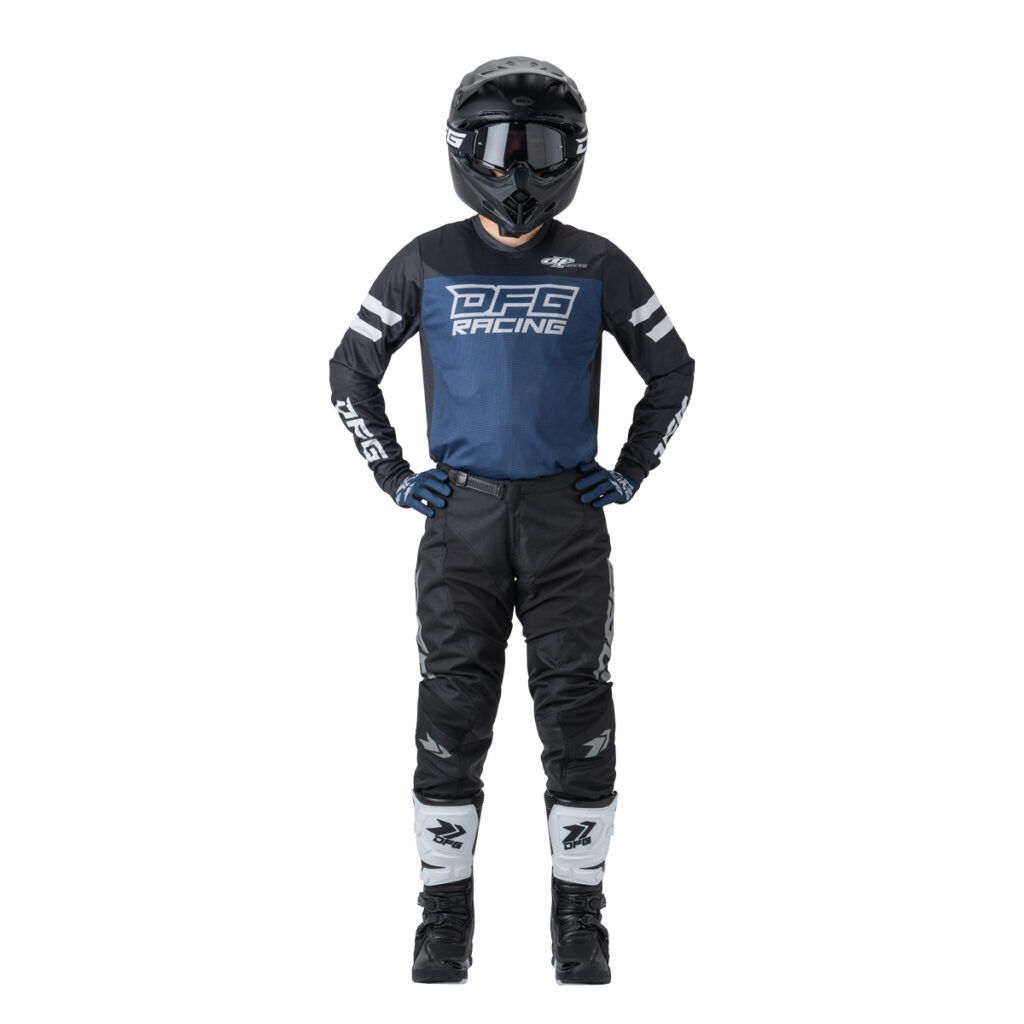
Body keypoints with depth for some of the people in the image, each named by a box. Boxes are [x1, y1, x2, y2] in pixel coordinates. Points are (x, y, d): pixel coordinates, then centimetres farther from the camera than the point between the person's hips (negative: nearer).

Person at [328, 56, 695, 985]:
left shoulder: (596, 266, 1)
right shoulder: (428, 263, 1)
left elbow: (673, 370, 13)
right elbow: (352, 369, 11)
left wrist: (630, 473, 5)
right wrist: (393, 476, 4)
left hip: (567, 519, 0)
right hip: (462, 517, 0)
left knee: (578, 718, -1)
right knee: (452, 717, 0)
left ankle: (579, 919, 11)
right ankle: (447, 916, 11)